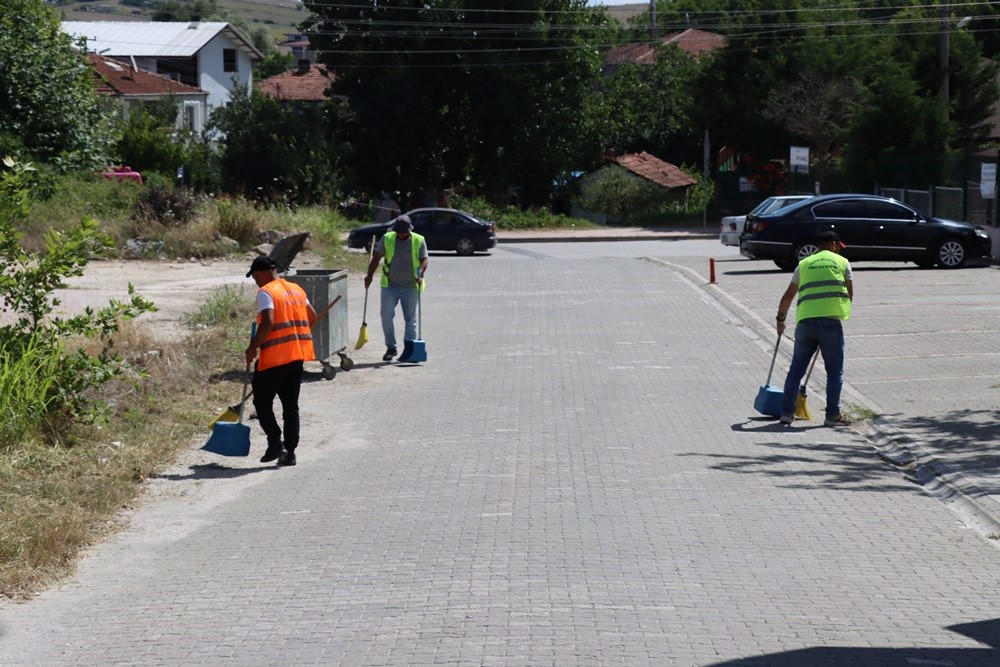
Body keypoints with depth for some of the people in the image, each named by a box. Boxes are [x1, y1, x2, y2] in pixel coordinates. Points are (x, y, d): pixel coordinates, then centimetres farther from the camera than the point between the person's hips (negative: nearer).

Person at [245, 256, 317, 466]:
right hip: (298, 355, 7)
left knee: (262, 401, 7)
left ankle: (275, 443, -4)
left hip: (274, 357, -7)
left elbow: (267, 323, -21)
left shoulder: (266, 292, -10)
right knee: (291, 405, 11)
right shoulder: (297, 290, 14)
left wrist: (253, 347, -12)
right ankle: (289, 452, 10)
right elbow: (312, 317, 20)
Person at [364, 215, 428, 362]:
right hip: (390, 285, 1)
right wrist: (370, 275, -7)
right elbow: (376, 258, 4)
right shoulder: (387, 239, 2)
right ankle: (391, 348, 8)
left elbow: (424, 260, -4)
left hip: (410, 286, -1)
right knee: (386, 316, -3)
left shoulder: (419, 241, 0)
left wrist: (420, 275, -23)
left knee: (410, 319, 3)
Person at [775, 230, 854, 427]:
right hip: (831, 321, -3)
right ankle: (832, 415, 5)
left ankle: (787, 412, 13)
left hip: (805, 320, 3)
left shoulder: (804, 264, 18)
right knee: (835, 370, 8)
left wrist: (780, 319, 32)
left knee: (797, 368, 13)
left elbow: (788, 296, 20)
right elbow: (850, 295, 13)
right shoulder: (842, 262, 13)